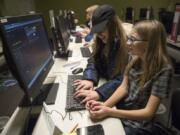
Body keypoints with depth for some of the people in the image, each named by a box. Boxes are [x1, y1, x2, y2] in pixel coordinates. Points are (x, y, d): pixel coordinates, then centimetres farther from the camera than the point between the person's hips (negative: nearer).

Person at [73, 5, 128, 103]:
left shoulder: (127, 45, -23)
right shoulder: (101, 41, -1)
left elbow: (123, 79, -27)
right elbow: (93, 61, -2)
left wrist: (99, 93, -36)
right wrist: (89, 79, -21)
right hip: (105, 82, 7)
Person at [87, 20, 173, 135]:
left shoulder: (163, 70, -23)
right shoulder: (135, 58, -6)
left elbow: (148, 112, -22)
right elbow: (124, 87, -4)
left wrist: (109, 112, -27)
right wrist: (105, 105, -20)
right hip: (121, 110, 5)